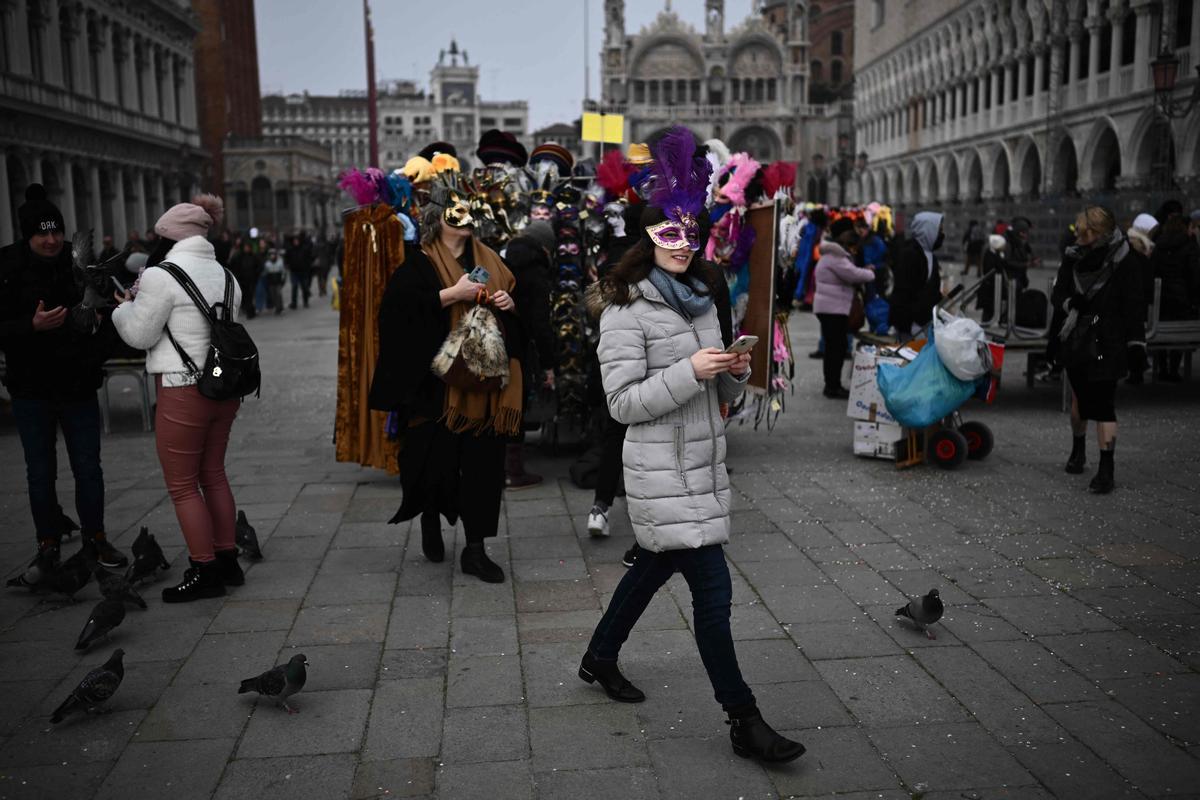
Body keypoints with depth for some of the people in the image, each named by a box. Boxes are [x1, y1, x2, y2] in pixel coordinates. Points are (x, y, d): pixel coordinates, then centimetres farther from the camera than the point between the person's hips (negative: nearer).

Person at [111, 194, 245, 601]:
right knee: (213, 475, 19)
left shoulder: (161, 276, -12)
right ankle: (227, 560, 26)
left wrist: (124, 307, 14)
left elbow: (139, 334, -7)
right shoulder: (225, 275, 10)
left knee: (182, 486, 4)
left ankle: (204, 572, 9)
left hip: (184, 390, -8)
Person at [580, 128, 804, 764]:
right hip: (663, 472, -8)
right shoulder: (626, 309, -12)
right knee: (712, 588, -7)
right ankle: (743, 721, 3)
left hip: (704, 461, 8)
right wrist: (690, 371, -24)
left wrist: (735, 371, -4)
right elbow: (623, 402, -17)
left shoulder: (701, 298, 12)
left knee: (656, 565, 21)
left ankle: (600, 657, 42)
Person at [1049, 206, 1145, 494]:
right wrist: (1071, 303, -16)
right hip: (1075, 339, 4)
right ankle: (1078, 450, 39)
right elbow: (1057, 293, 5)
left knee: (1102, 403, -10)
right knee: (1079, 397, 18)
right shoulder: (1074, 256, 3)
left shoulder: (1125, 261, -8)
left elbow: (1134, 306, -8)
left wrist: (1136, 345, -12)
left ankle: (1106, 470, -6)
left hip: (1107, 345, -4)